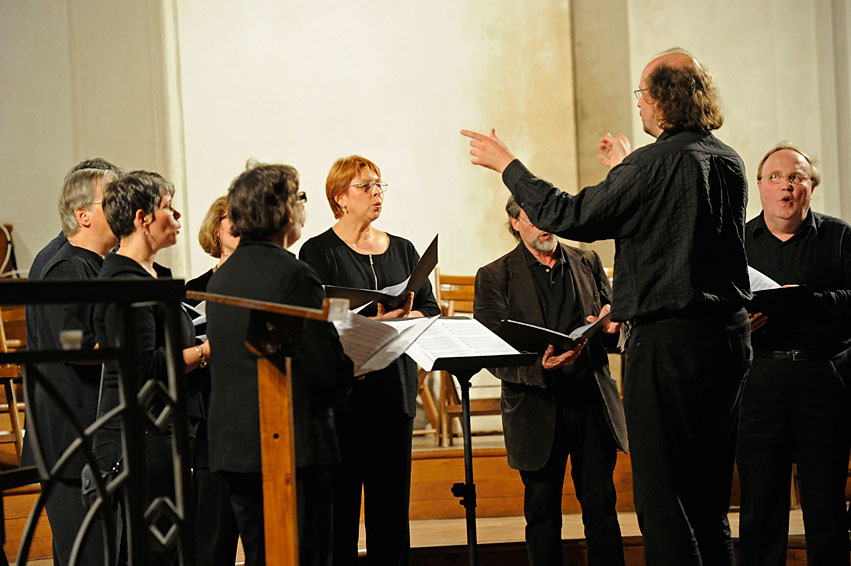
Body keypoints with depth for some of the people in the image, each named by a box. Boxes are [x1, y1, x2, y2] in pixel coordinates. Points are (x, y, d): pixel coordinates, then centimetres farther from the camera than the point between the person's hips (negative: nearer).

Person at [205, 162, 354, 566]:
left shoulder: (221, 277, 10)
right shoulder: (293, 275, -14)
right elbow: (329, 371, -16)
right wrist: (354, 365, 7)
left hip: (230, 444, 8)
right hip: (293, 445, -8)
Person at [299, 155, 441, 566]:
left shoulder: (402, 250, 15)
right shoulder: (319, 252, -2)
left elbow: (431, 309, 10)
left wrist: (407, 317, -11)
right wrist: (372, 324, -23)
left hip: (395, 389, 5)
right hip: (341, 393, -5)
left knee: (392, 501, 6)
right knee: (340, 503, -2)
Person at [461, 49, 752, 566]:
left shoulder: (653, 165, -13)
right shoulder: (730, 163, 10)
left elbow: (571, 217, -8)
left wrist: (507, 165, 4)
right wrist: (627, 170, 40)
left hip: (668, 339, -8)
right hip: (731, 333, 8)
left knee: (662, 501, -4)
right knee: (708, 502, 15)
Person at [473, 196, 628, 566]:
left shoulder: (588, 264, 12)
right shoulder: (494, 277, 1)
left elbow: (613, 328, 17)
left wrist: (611, 329, -8)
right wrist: (539, 365, -24)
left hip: (593, 405, 2)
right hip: (538, 411, -2)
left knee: (601, 507, 2)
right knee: (542, 515, 4)